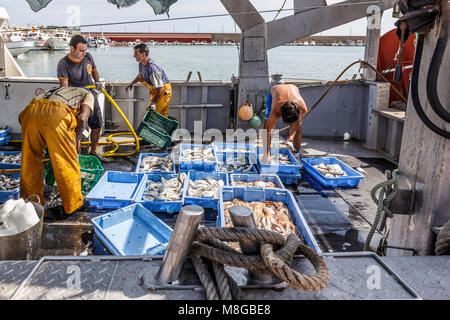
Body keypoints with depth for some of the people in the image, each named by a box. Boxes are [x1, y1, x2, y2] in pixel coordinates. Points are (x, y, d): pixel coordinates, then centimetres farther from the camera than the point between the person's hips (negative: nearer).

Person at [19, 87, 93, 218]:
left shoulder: (57, 91, 40)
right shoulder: (88, 95, 27)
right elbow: (83, 119, 3)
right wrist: (74, 142, 14)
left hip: (30, 110, 6)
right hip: (56, 114, -6)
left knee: (29, 164, 17)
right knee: (67, 163, 9)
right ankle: (73, 205, 23)